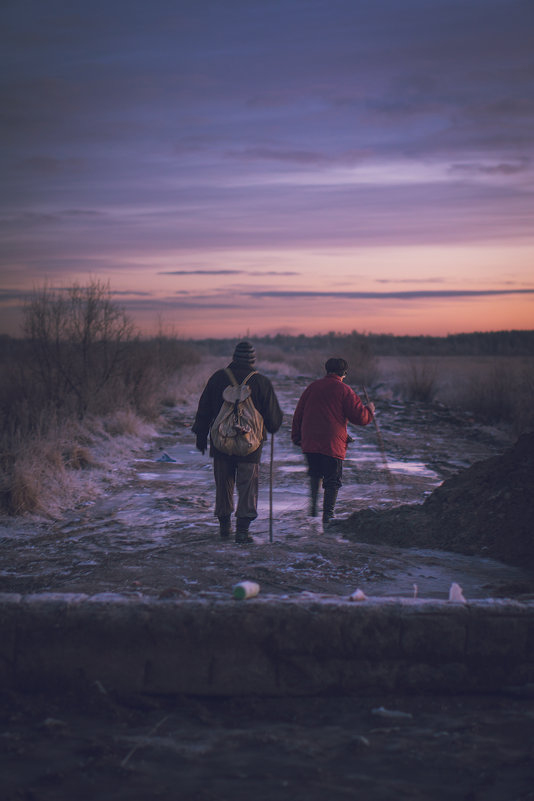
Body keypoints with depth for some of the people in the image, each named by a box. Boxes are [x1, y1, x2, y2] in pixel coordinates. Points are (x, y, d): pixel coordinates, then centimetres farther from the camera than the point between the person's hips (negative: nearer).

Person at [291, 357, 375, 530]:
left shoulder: (312, 387, 10)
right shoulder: (344, 391, -3)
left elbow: (298, 414, 13)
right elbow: (360, 417, -5)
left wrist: (296, 436, 21)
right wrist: (369, 411, 17)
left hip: (309, 442, 4)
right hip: (333, 444, -4)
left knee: (314, 474, 25)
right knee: (332, 481, 4)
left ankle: (313, 505, 11)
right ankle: (327, 518, 0)